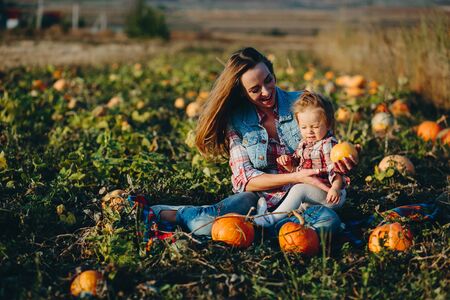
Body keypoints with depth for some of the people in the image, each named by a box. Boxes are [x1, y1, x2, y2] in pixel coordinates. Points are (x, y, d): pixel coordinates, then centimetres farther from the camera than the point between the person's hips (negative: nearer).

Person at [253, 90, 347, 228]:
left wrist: (335, 188, -39)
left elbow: (335, 170, -22)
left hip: (327, 192, -10)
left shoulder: (328, 144, -13)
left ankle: (272, 218, -31)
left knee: (299, 189, -26)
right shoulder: (303, 143, 13)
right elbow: (295, 167, 22)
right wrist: (287, 162, -1)